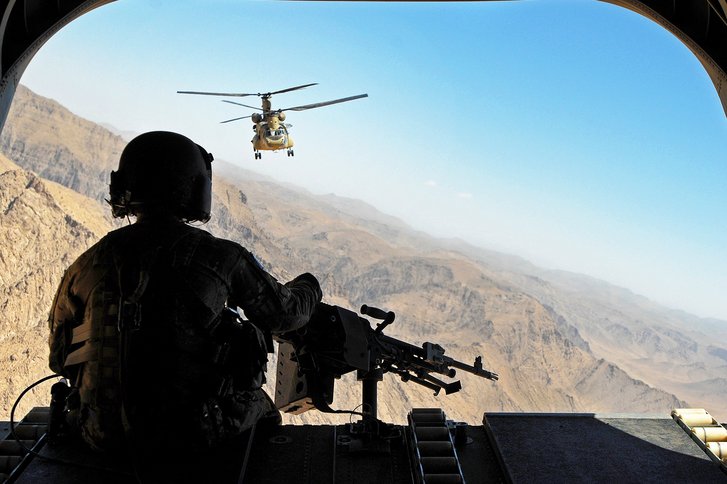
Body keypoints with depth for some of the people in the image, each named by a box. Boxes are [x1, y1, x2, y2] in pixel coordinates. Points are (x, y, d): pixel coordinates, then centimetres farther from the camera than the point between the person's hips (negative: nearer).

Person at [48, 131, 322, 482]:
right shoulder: (221, 258, -14)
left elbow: (60, 358, 8)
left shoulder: (88, 264, -4)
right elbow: (285, 313, 0)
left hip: (104, 436, 4)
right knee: (263, 408, 27)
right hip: (196, 435, -3)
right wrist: (307, 287, 23)